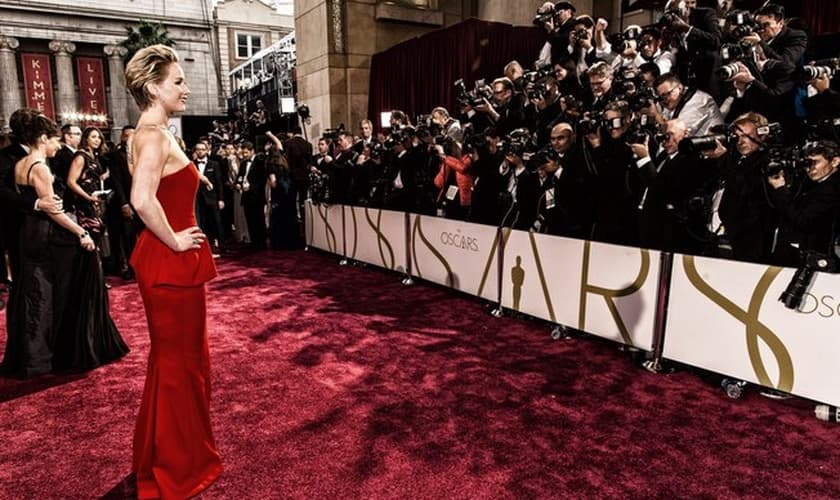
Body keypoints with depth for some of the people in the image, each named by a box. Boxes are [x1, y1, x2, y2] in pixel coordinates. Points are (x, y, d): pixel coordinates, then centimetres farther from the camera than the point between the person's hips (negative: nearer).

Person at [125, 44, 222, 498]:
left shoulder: (149, 134, 12)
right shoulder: (155, 135, -18)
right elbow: (143, 200, -32)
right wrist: (175, 242, -20)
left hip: (168, 261, 10)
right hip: (171, 265, -10)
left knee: (178, 359, 21)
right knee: (177, 362, 4)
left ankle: (169, 454, 40)